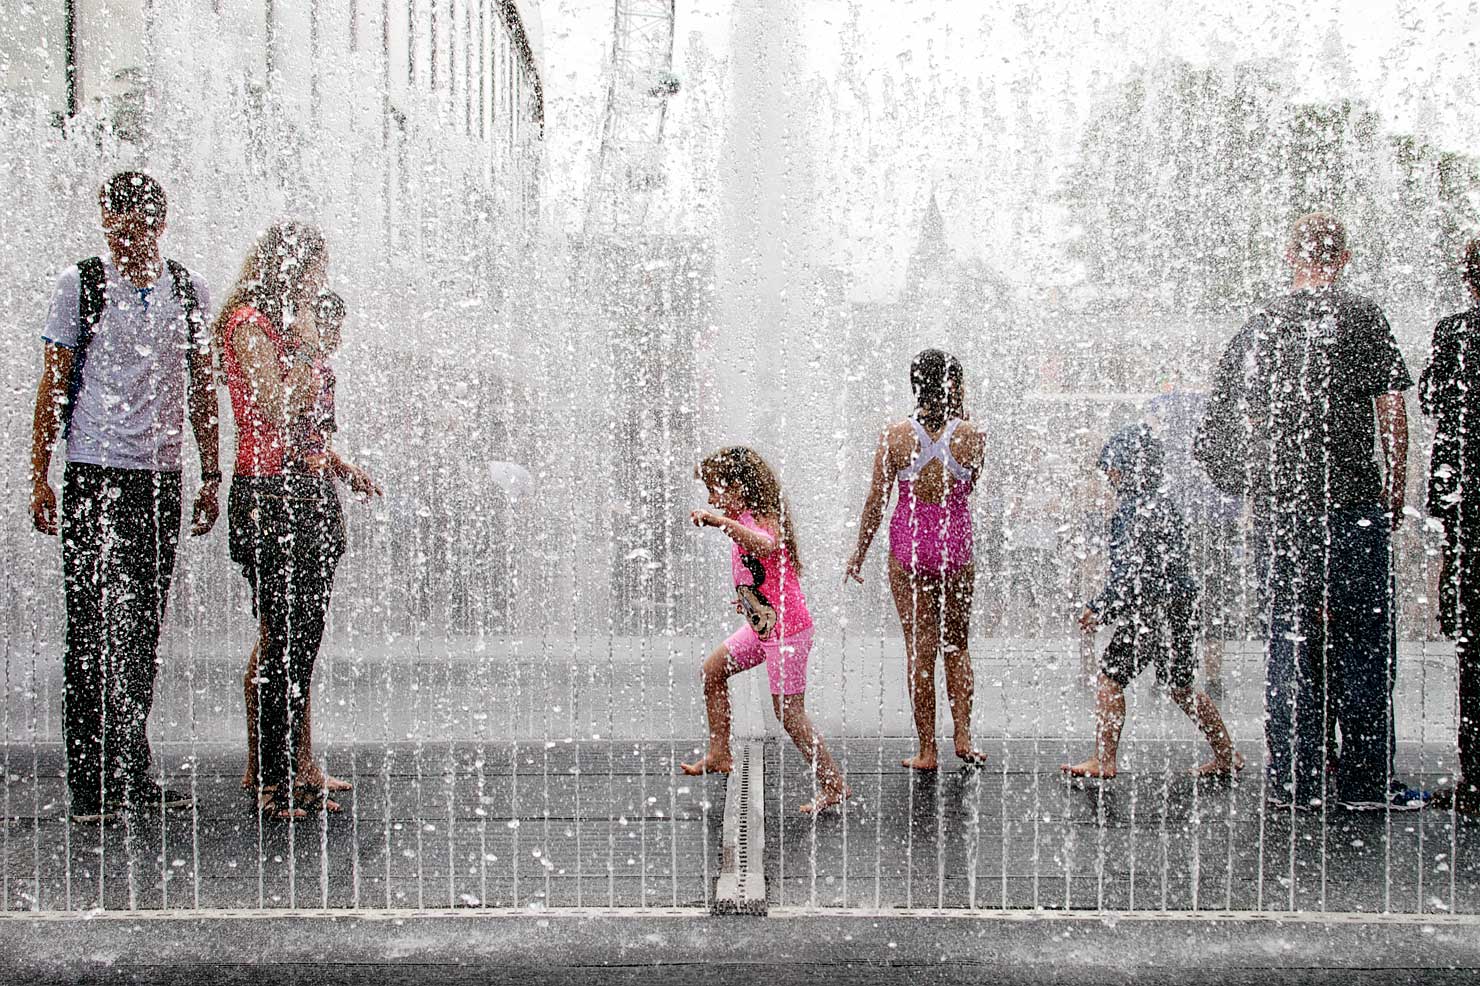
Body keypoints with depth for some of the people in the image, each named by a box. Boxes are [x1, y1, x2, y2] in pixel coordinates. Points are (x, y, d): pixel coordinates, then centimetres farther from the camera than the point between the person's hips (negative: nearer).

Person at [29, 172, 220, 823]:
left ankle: (134, 772, 17)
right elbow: (54, 385, 1)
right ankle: (90, 785, 0)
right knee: (93, 630, -4)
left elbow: (201, 387, 15)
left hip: (162, 476, 3)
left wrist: (211, 475, 11)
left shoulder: (188, 290, 9)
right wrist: (40, 476, -4)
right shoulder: (80, 285, 0)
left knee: (144, 630, 8)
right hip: (95, 473, -3)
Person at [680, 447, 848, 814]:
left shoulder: (761, 519, -19)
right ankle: (718, 756, 25)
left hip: (786, 628, -10)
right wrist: (750, 600, 32)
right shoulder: (746, 520, 11)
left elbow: (766, 546, -45)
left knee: (788, 712, -7)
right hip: (762, 624, 10)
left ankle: (833, 784, 2)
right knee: (712, 670, 16)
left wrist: (723, 522, -49)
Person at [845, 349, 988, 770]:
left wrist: (859, 553, 7)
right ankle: (962, 737, 14)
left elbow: (876, 500, -4)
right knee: (956, 647, 18)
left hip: (909, 544, 0)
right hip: (956, 545, 1)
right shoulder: (972, 435, -7)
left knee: (919, 650, 6)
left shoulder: (895, 435, -7)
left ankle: (927, 750, 9)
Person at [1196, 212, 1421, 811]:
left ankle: (1292, 780, 9)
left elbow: (1239, 425, 12)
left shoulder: (1257, 328, 9)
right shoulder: (1361, 318, -3)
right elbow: (1392, 413, -5)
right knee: (1363, 642, 3)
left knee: (1290, 638, 8)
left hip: (1278, 509, 4)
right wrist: (1396, 491, 5)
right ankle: (1365, 780, 5)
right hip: (1353, 504, -4)